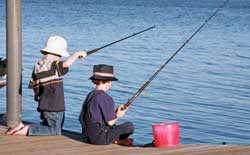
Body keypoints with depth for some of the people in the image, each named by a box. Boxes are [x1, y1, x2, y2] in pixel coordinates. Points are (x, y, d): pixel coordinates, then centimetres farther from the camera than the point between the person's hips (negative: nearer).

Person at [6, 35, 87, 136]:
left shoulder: (37, 66, 7)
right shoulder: (53, 64, -17)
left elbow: (33, 86, 10)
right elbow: (66, 64, -35)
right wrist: (77, 54, -20)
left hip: (44, 106, 8)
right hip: (54, 107, -8)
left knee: (46, 127, 23)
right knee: (55, 132, 0)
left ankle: (23, 127, 9)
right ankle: (28, 130, -9)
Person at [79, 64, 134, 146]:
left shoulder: (90, 95, 8)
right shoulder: (106, 98, -17)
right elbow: (110, 122, -14)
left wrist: (115, 111, 14)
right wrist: (118, 116, 6)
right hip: (100, 138, -9)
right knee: (129, 126, 1)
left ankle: (116, 140, 13)